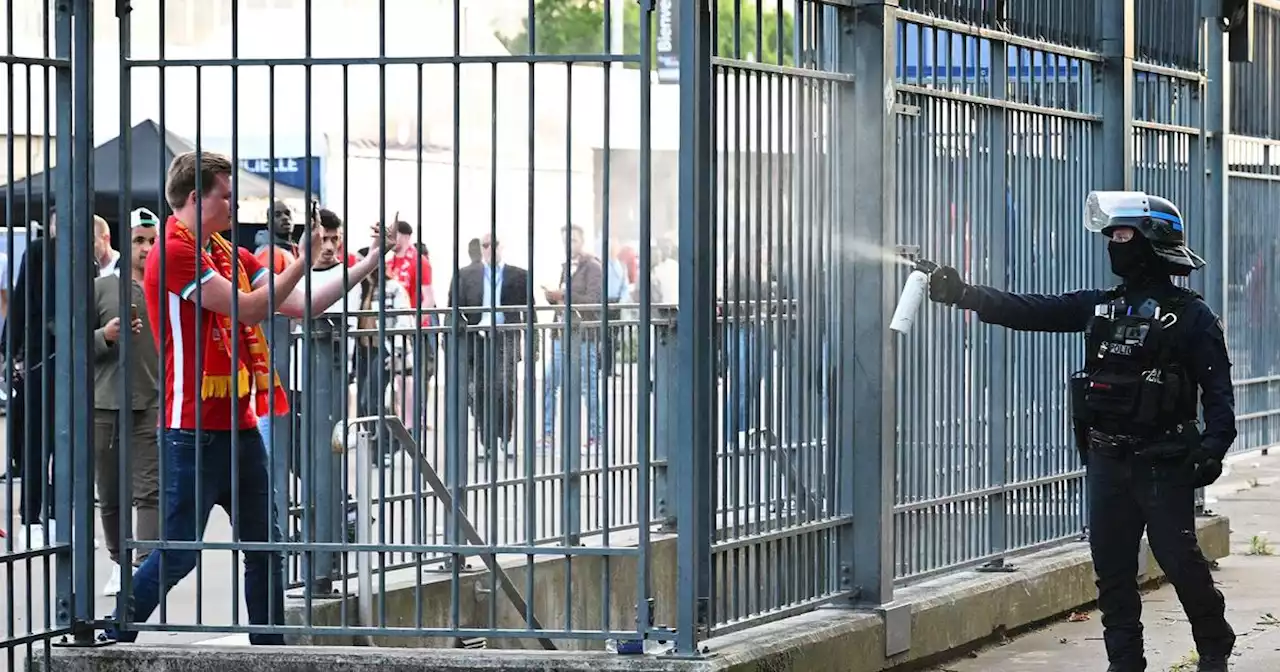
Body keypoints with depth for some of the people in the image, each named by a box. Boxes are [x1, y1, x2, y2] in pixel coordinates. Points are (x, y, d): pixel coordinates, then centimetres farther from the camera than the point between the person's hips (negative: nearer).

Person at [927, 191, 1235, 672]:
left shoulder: (1190, 316, -5)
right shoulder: (1101, 307, 10)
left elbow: (1218, 390, -8)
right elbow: (1030, 312, 5)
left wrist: (1213, 448, -21)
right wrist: (963, 295, -4)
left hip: (1163, 464, -6)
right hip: (1107, 460, 6)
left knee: (1180, 560, -5)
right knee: (1111, 566, 6)